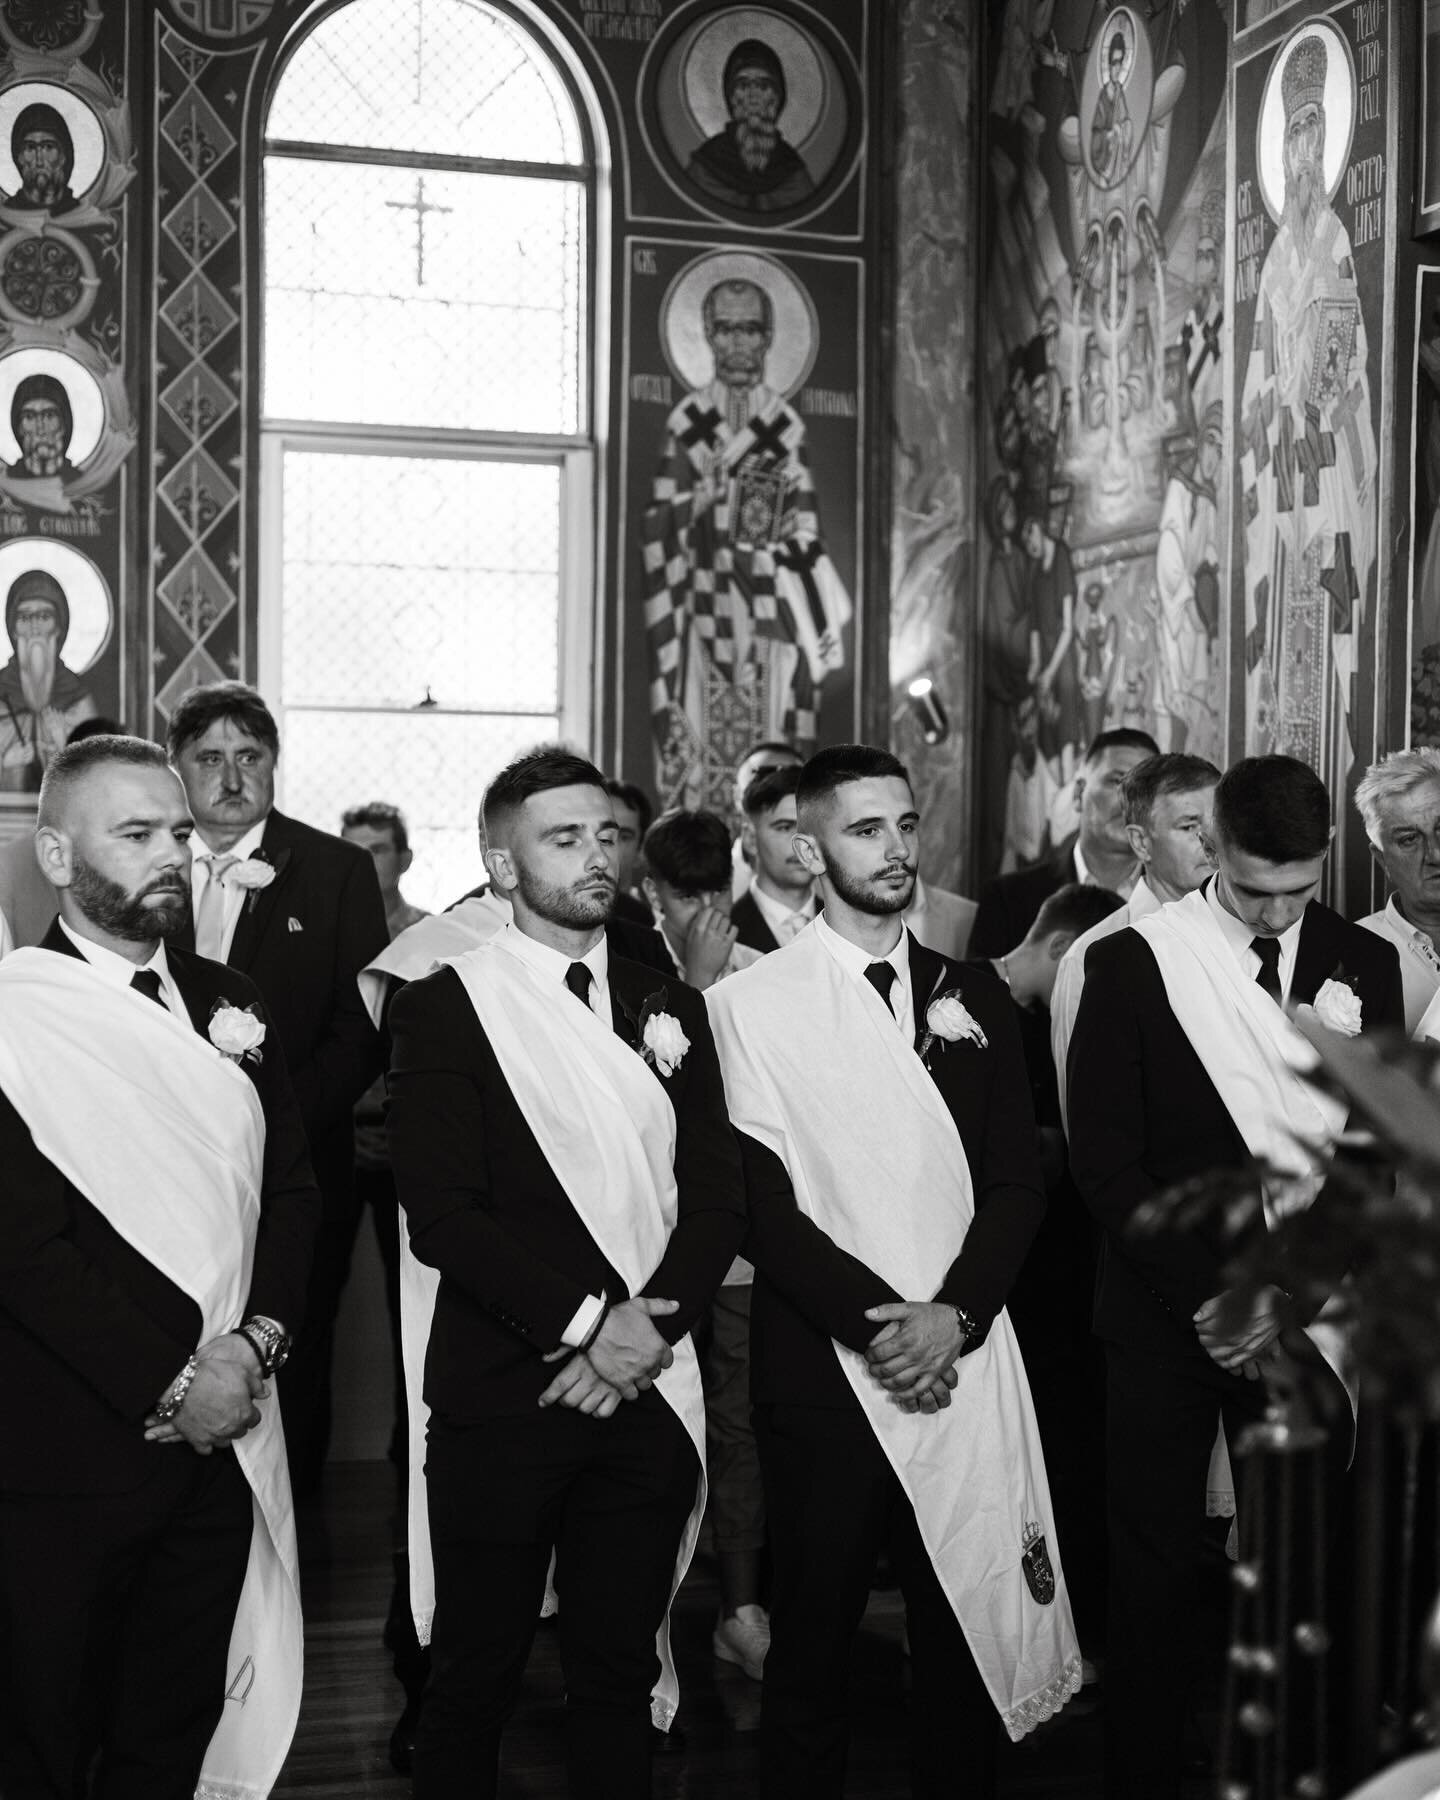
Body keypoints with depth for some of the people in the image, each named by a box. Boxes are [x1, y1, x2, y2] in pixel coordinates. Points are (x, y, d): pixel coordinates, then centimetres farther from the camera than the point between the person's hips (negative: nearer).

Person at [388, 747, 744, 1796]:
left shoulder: (671, 1010, 12)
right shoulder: (444, 1008, -3)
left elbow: (717, 1198, 5)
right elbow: (442, 1214, -12)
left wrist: (647, 1329, -9)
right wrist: (586, 1322, -16)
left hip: (643, 1393, 4)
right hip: (500, 1395, -4)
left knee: (620, 1670, 12)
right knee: (478, 1673, 7)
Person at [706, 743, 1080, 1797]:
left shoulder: (974, 999, 11)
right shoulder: (750, 1006, -2)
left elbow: (1016, 1183, 6)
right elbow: (760, 1202, -7)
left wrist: (951, 1315, -8)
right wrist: (878, 1318, -15)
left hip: (965, 1367, 3)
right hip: (824, 1368, -3)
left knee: (968, 1635, 8)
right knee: (812, 1640, 6)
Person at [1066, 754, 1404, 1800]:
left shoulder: (1363, 967, 4)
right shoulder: (1134, 962, -4)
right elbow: (1104, 1160, -6)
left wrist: (1292, 1292, -10)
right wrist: (1211, 1291, -12)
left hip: (1305, 1318, 2)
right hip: (1166, 1313, -2)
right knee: (1155, 1574, 4)